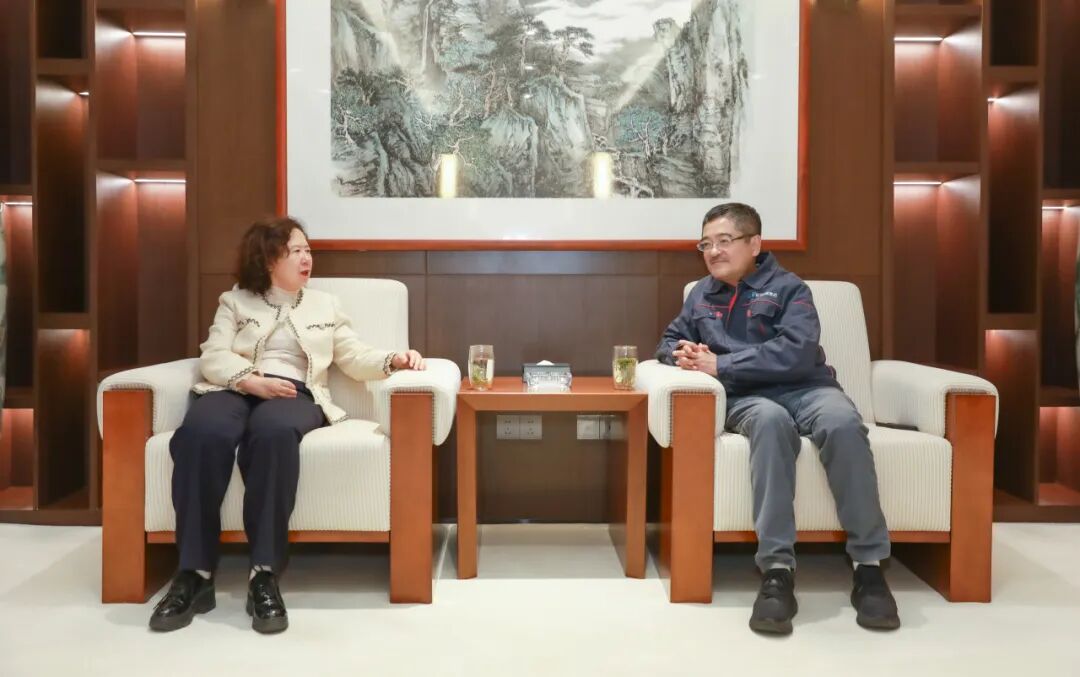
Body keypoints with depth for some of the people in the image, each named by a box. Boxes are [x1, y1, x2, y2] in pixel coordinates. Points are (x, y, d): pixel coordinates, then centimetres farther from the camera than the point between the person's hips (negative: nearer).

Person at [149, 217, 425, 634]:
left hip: (296, 394, 0)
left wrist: (393, 360, -3)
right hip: (236, 390, 0)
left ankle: (264, 576, -40)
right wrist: (251, 380, -14)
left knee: (273, 430, -40)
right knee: (202, 432, -38)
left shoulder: (324, 305, 27)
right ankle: (194, 573, -33)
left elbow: (355, 358, 18)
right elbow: (213, 357, 6)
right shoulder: (235, 301, 21)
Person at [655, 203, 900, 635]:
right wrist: (681, 355, 3)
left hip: (806, 388, -1)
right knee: (770, 421, -38)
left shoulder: (787, 287, 5)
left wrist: (719, 365, -12)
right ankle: (777, 571, -42)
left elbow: (796, 353, -11)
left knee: (843, 424, -36)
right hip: (748, 398, 1)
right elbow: (669, 342, 30)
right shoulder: (701, 295, 20)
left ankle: (869, 568, -28)